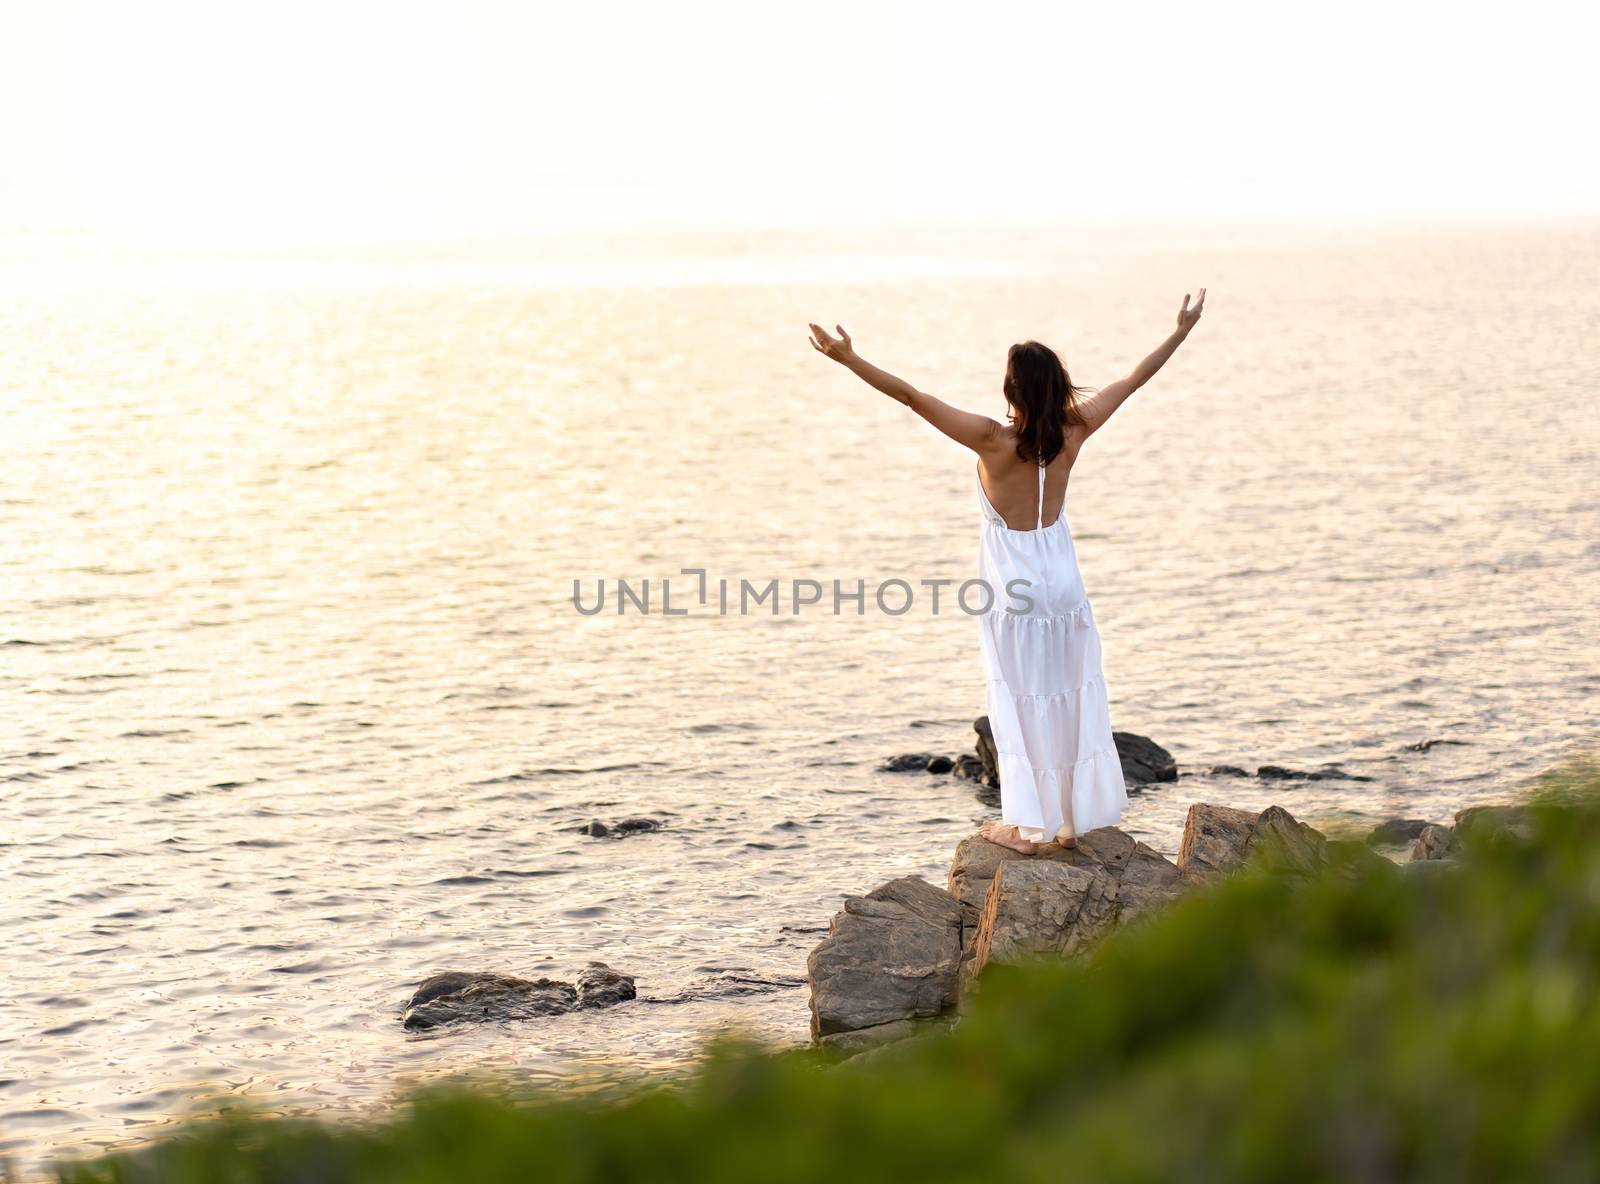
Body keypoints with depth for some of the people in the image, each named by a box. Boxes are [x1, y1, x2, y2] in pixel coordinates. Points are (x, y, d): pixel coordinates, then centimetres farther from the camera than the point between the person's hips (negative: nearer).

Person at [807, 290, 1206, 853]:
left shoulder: (993, 441, -21)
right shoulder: (1071, 433, -10)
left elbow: (913, 397, -24)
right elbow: (1132, 380, 1)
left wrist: (851, 359, -22)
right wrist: (1182, 331, 12)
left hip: (1011, 589, -4)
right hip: (1062, 583, 4)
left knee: (1018, 701, 6)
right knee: (1069, 695, 13)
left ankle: (1025, 824, 7)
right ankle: (1073, 818, 22)